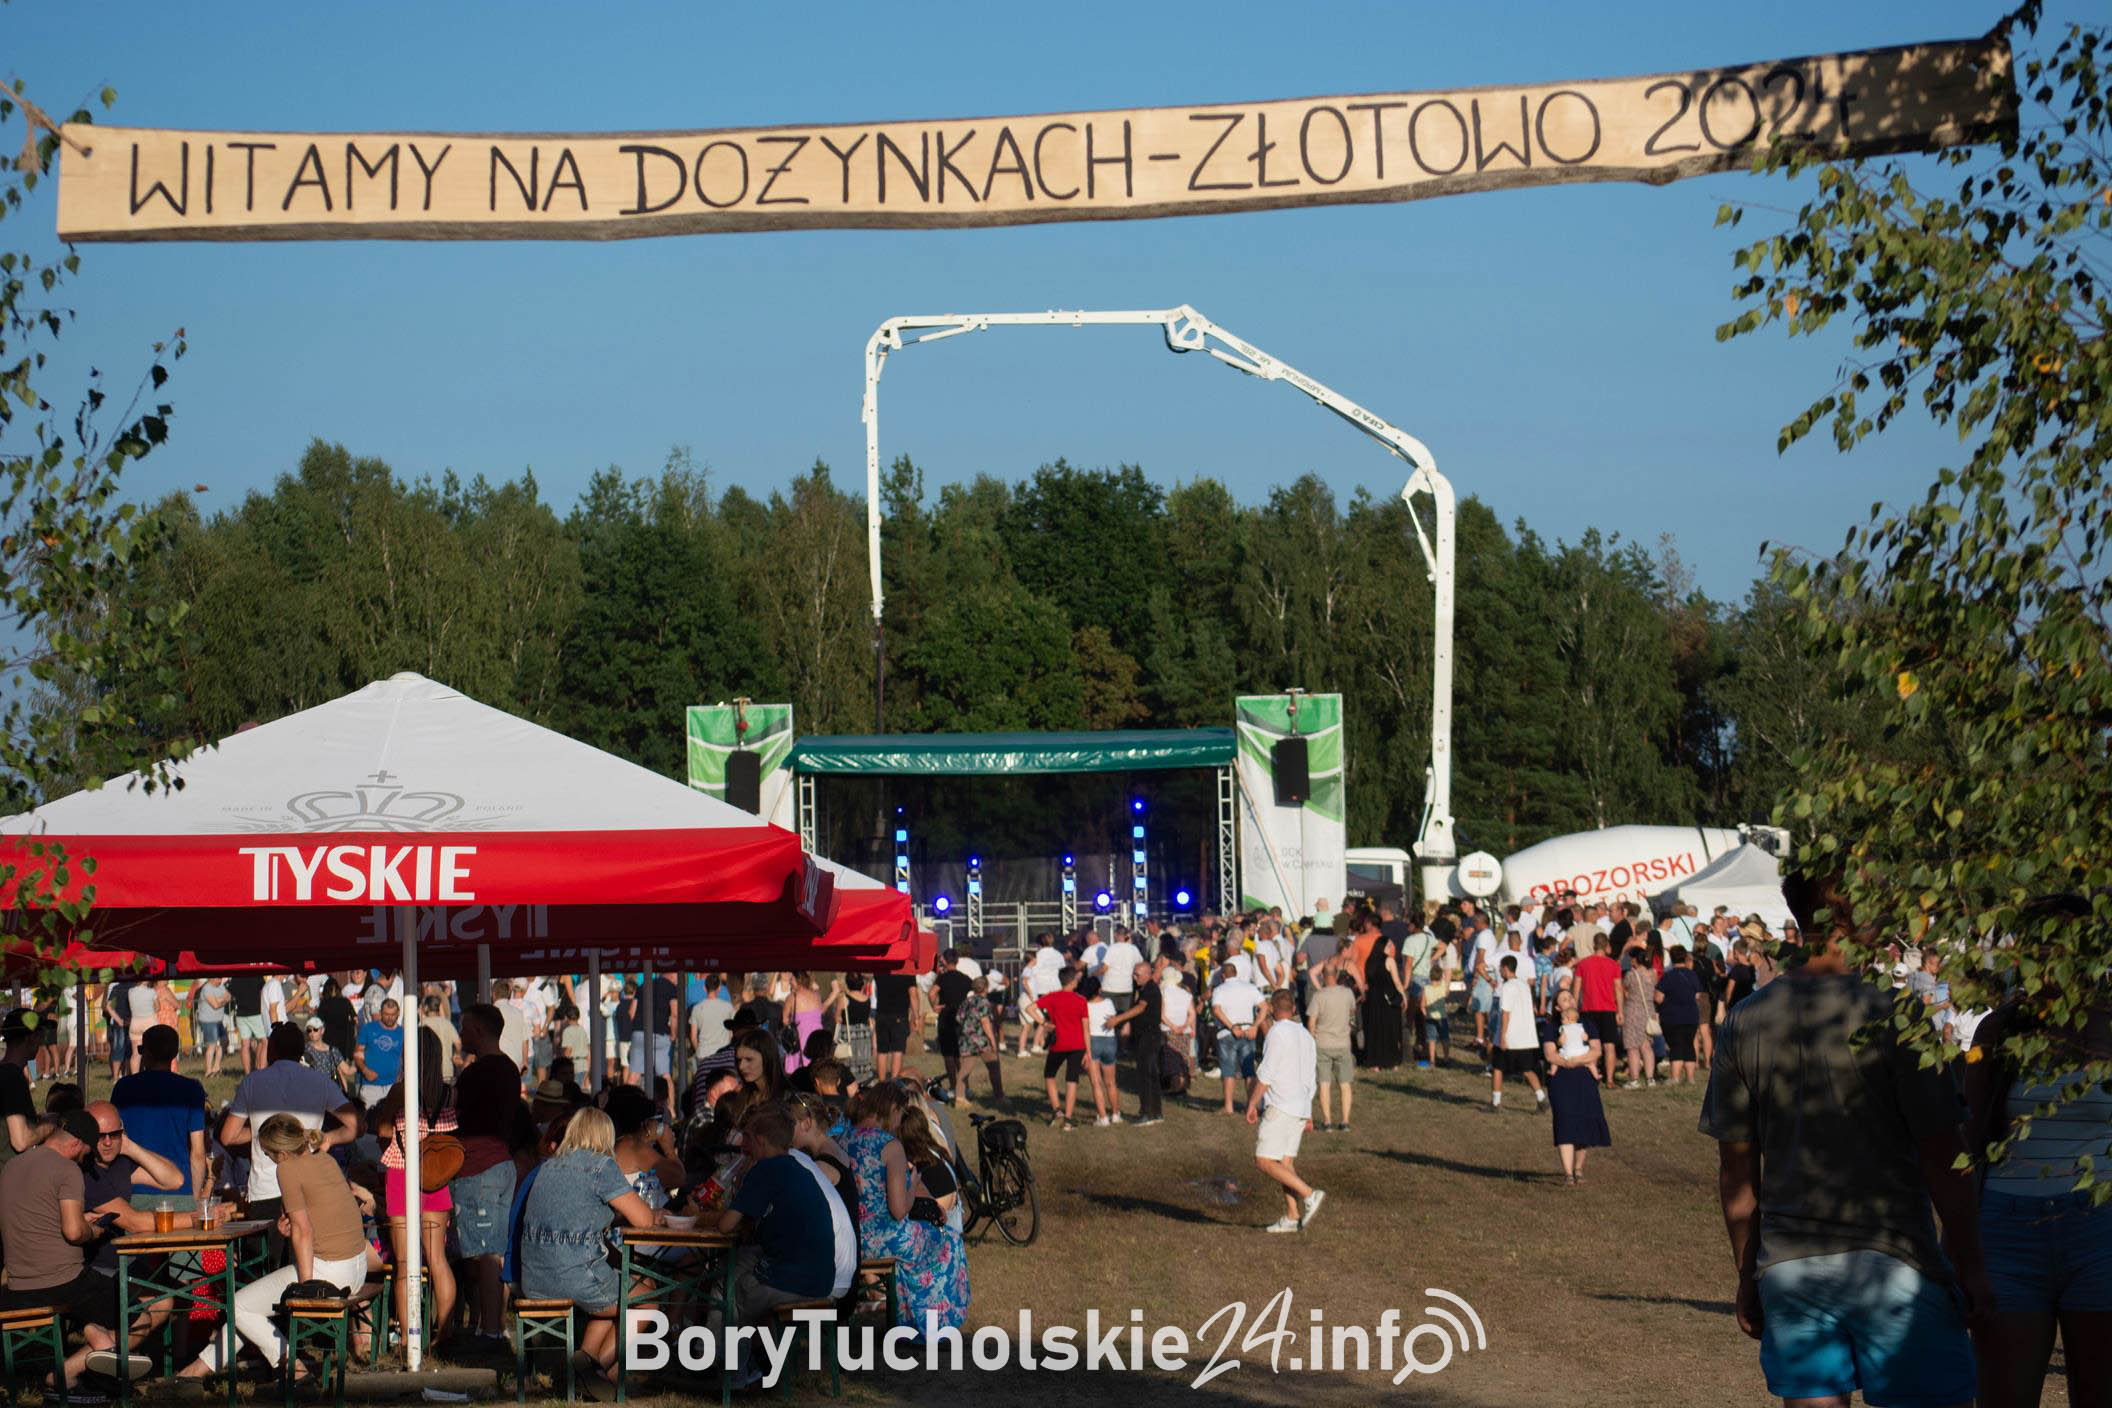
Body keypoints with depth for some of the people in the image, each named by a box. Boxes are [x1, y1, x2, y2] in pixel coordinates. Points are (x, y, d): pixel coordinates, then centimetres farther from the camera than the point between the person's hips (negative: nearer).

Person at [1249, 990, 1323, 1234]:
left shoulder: (1278, 1033, -10)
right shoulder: (1305, 1035, 15)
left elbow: (1266, 1073, -15)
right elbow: (1310, 1077, 20)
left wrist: (1252, 1104, -8)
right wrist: (1308, 1114, 25)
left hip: (1280, 1107, -9)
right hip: (1301, 1108, 9)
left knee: (1264, 1161, -8)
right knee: (1285, 1163, 9)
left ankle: (1309, 1195, -16)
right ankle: (1292, 1218, 3)